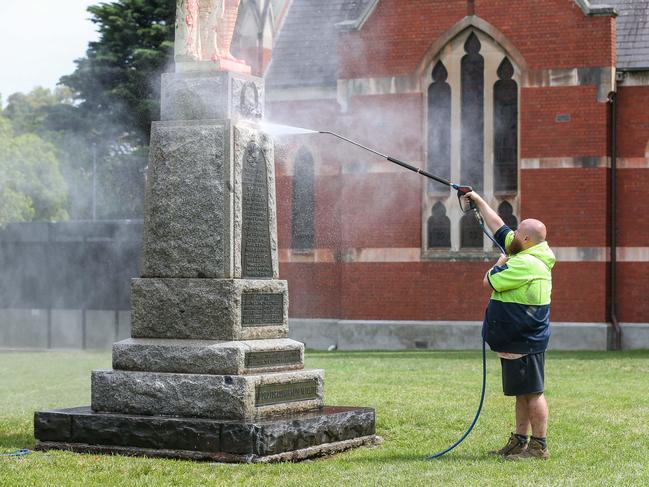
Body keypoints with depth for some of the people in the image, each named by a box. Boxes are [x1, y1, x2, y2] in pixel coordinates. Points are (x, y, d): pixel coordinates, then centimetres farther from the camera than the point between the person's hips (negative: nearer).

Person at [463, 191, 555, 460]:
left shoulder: (526, 264, -20)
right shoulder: (527, 255, 10)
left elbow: (489, 281, -15)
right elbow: (498, 226, 21)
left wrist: (501, 262, 3)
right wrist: (478, 201, 27)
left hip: (524, 343, -10)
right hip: (516, 340, 10)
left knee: (532, 393, -6)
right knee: (523, 394, 14)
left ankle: (539, 446, -3)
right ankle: (519, 442, 20)